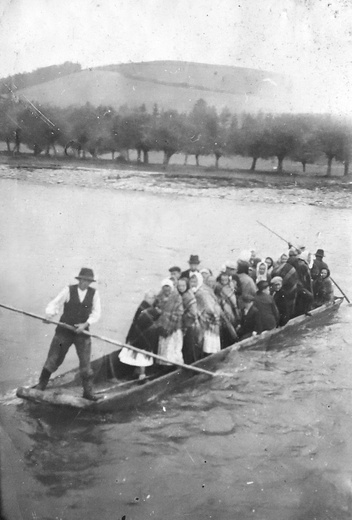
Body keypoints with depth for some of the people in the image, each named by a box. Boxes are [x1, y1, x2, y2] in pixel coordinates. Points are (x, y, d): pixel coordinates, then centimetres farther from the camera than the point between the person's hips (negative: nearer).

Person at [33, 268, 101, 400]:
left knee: (85, 362, -1)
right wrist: (49, 315, -25)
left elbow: (96, 312, 0)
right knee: (53, 359, 4)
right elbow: (54, 304, -6)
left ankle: (88, 391, 12)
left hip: (82, 331, 1)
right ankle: (41, 386, 20)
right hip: (64, 331, -1)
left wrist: (86, 324, -14)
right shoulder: (68, 290, -6)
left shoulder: (94, 293, -2)